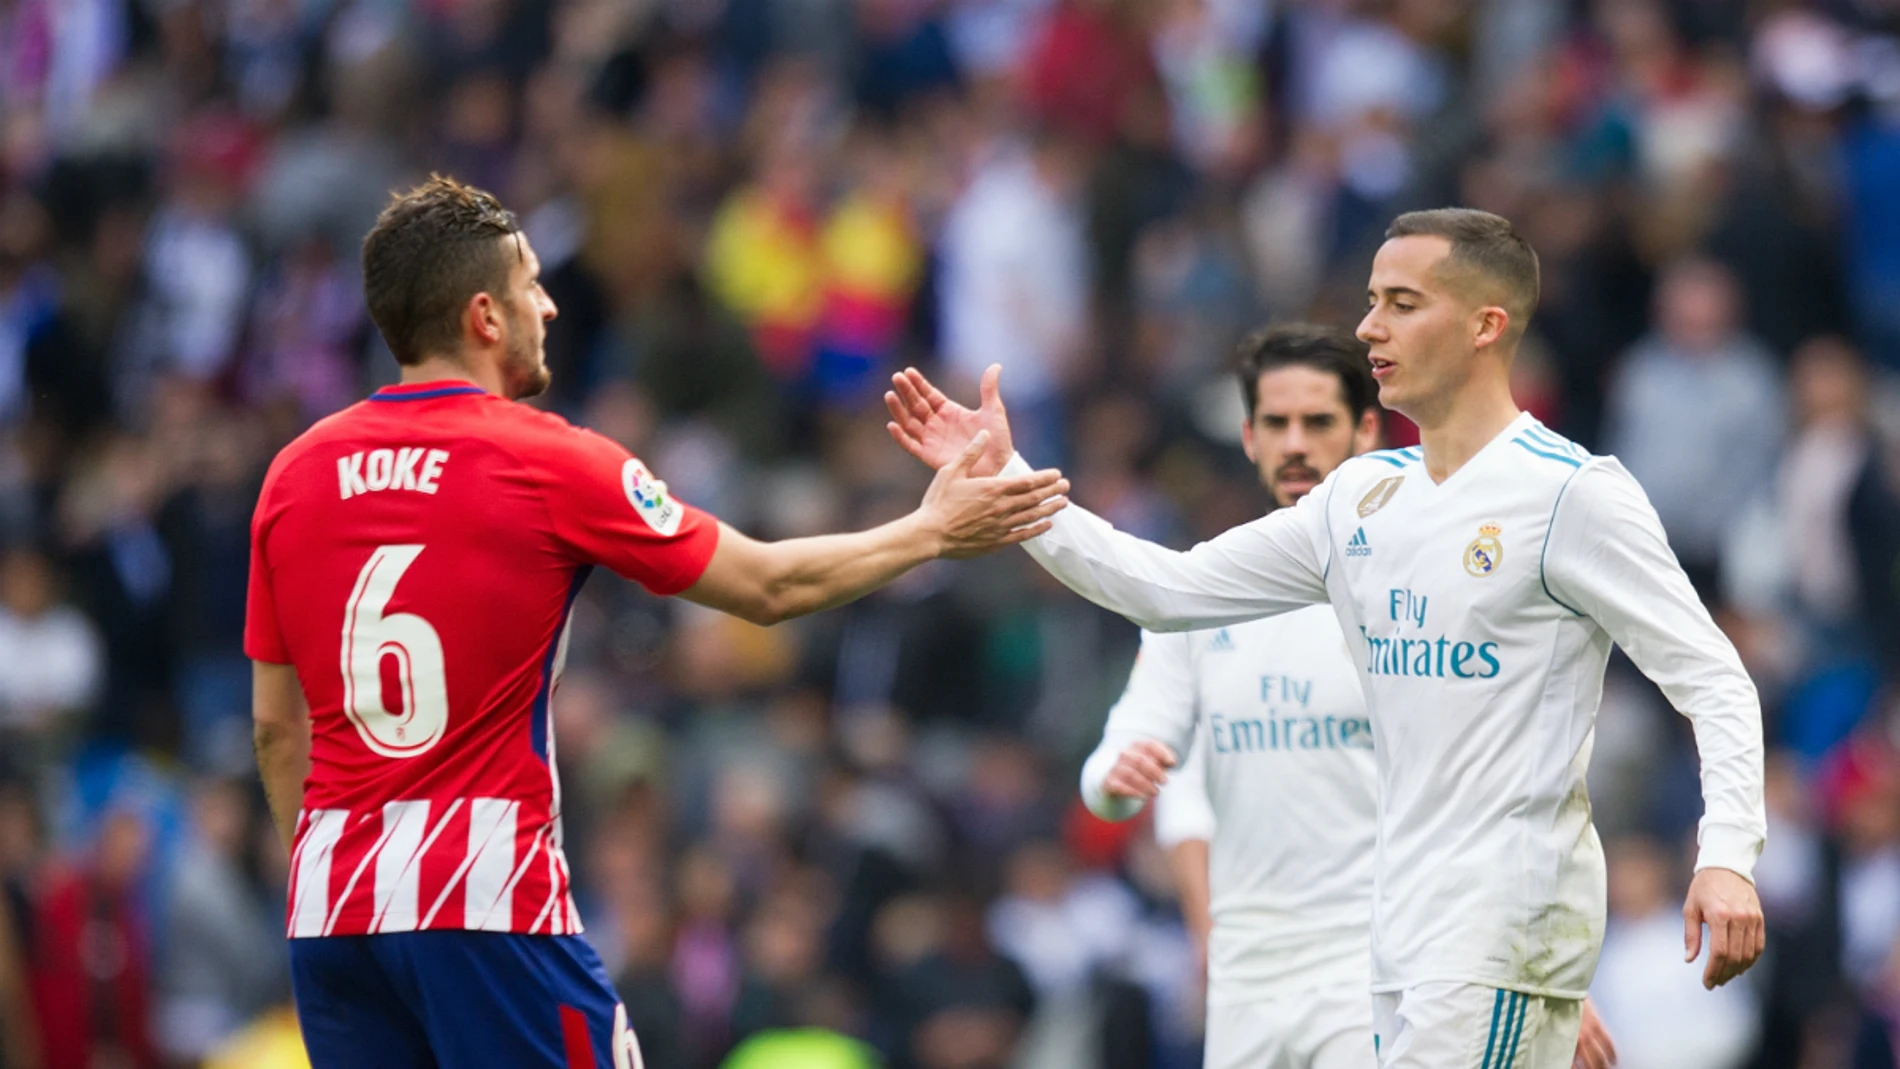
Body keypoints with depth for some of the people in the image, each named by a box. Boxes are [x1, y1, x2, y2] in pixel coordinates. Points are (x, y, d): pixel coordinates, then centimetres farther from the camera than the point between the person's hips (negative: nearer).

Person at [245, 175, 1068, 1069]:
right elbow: (769, 586, 4)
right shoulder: (549, 462, -5)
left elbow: (276, 725, 13)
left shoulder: (294, 474, 8)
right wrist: (932, 529, 18)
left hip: (329, 899, 5)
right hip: (484, 902, -5)